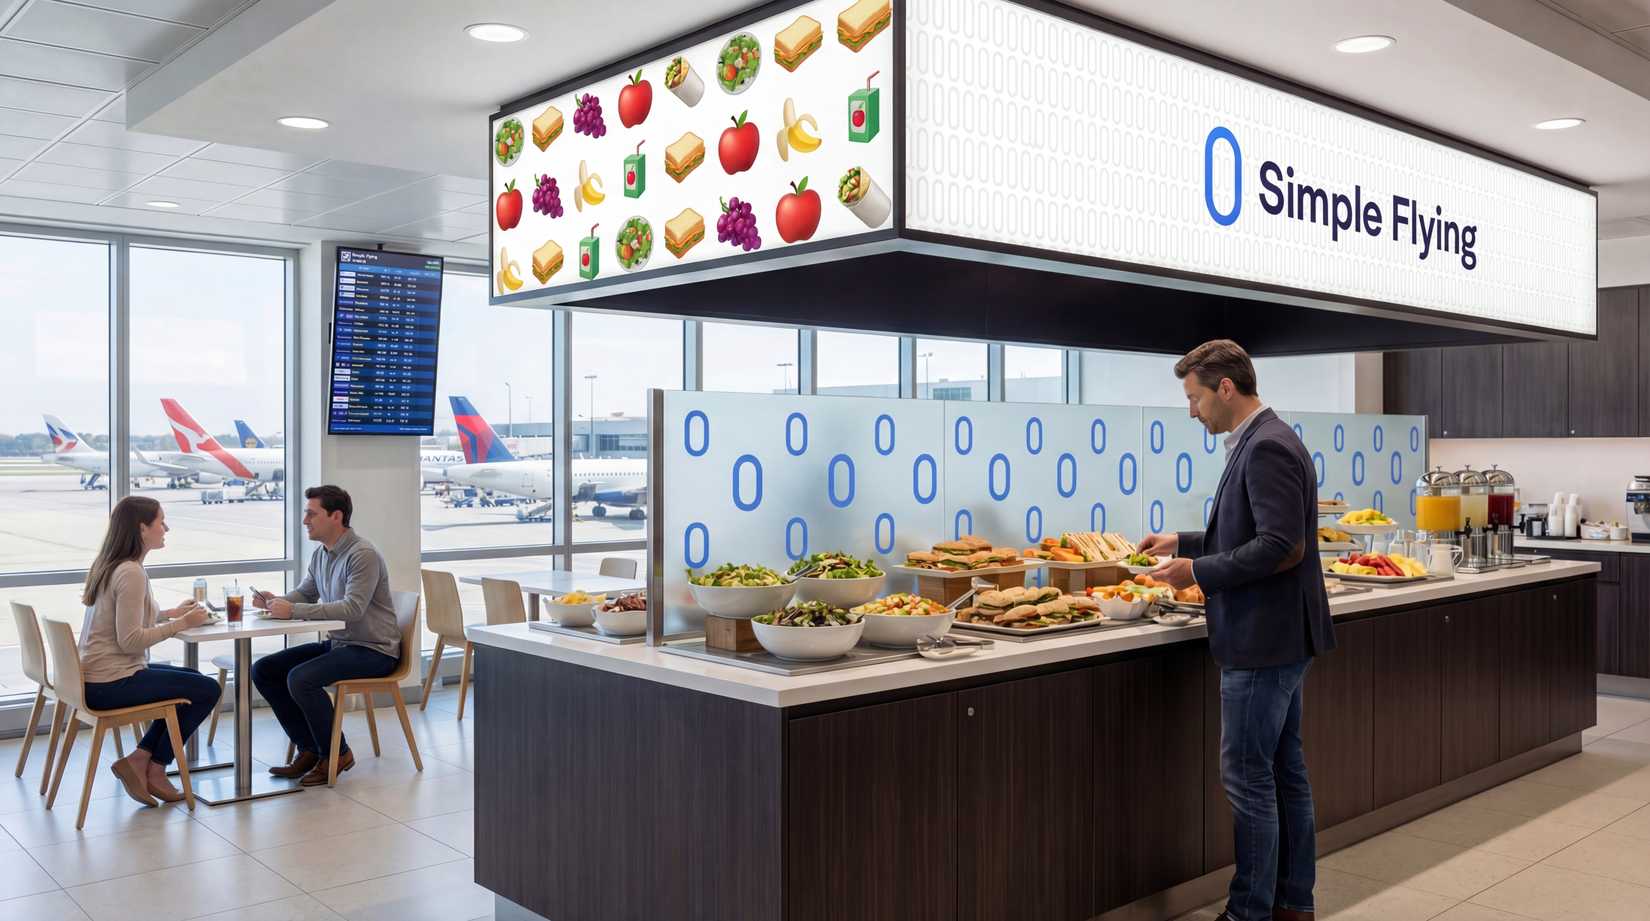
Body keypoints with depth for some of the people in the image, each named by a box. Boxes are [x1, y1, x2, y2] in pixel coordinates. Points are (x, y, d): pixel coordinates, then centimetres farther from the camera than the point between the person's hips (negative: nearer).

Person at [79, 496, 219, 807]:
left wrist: (171, 614, 9)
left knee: (193, 682, 21)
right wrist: (181, 624, -18)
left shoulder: (110, 565, 9)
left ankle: (140, 759, 14)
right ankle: (155, 769, 11)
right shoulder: (131, 573, -21)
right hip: (111, 683, -10)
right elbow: (130, 640, -25)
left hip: (96, 676, 10)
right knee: (208, 690, 0)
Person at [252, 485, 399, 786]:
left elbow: (352, 609, -29)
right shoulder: (320, 554, 8)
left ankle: (336, 754, -7)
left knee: (300, 679, -28)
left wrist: (293, 610, -29)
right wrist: (275, 602, -2)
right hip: (337, 643, 9)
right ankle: (309, 748, 9)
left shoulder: (363, 555, -19)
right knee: (263, 670, 2)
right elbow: (304, 593, 21)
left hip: (373, 649, -9)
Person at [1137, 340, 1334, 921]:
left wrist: (1198, 572, -17)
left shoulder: (1266, 447, -18)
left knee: (1247, 777, -2)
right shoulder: (1265, 441, 13)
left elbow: (1282, 546, -25)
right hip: (1281, 637, 10)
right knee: (1284, 770, 16)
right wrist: (1183, 544, 15)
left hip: (1263, 641, -10)